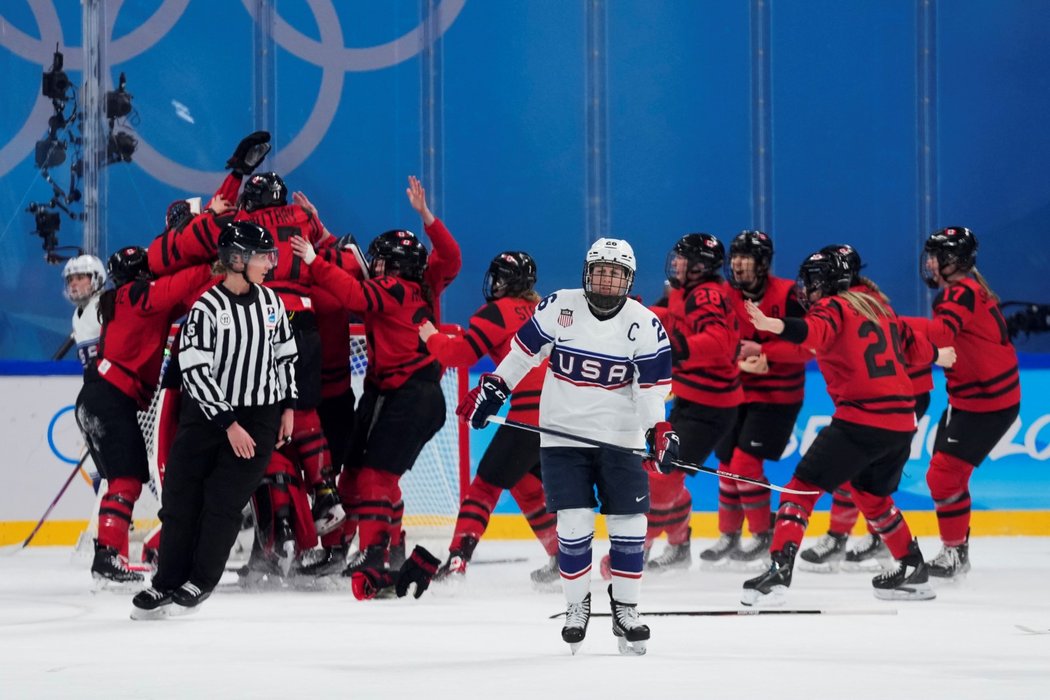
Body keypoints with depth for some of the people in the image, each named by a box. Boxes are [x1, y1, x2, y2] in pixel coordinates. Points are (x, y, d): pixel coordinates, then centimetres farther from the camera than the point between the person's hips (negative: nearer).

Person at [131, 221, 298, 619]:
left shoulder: (271, 302, 3)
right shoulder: (207, 309, -14)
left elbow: (286, 354, 15)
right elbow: (195, 371, -16)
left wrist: (288, 407, 8)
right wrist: (228, 424, -17)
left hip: (259, 417, 2)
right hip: (206, 414, -2)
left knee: (224, 501, -4)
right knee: (181, 498, -1)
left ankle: (200, 583, 7)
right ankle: (168, 582, 10)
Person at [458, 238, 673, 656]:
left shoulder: (645, 325, -6)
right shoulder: (559, 307, -5)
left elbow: (653, 384, -8)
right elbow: (524, 350, 6)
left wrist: (660, 428, -22)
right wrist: (490, 390, 5)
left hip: (620, 438, 1)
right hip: (562, 435, -1)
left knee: (629, 525, -1)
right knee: (574, 525, -7)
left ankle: (625, 609, 14)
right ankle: (577, 606, 10)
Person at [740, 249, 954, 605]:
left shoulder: (833, 308, -3)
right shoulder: (876, 307, 18)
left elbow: (816, 331, -27)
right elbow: (909, 343, 31)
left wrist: (776, 326, -45)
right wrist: (936, 354, 53)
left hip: (860, 419, -8)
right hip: (901, 423, 8)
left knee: (804, 487, -7)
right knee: (872, 495, 29)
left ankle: (779, 569, -19)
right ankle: (913, 570, 35)